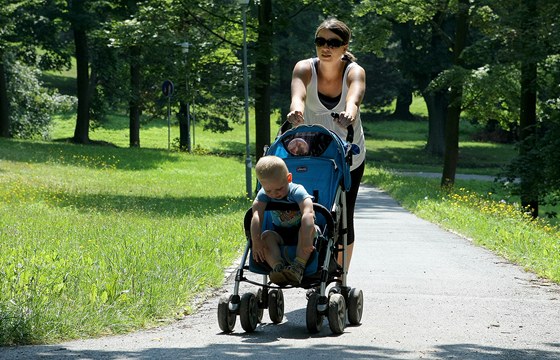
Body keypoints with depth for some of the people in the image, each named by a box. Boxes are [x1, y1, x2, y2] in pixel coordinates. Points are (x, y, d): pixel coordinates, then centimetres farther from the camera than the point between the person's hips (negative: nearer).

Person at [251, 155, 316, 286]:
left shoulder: (297, 191, -23)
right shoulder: (263, 194, -12)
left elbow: (308, 214, -39)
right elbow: (256, 216, -25)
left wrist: (306, 239, -52)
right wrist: (256, 241, -39)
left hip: (299, 234, -3)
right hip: (280, 235, 3)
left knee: (309, 229, -33)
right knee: (266, 236, -26)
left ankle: (298, 269, -43)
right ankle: (278, 268, -43)